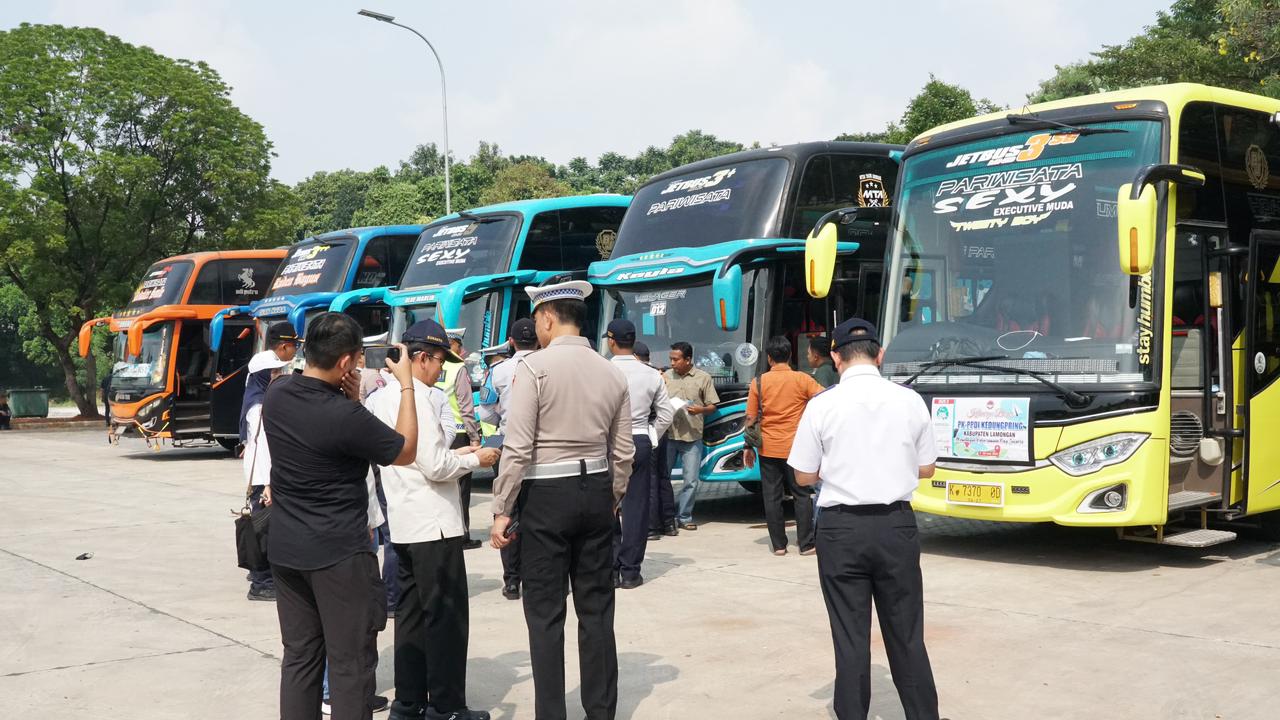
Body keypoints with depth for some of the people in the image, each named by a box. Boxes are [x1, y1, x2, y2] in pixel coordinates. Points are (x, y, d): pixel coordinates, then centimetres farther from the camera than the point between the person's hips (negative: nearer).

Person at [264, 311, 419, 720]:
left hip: (286, 549, 7)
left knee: (299, 656, 14)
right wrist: (406, 383, -4)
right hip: (339, 553, -7)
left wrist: (348, 399, 0)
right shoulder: (345, 417, -23)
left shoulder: (275, 395, -2)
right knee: (351, 663, 3)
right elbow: (406, 452, -6)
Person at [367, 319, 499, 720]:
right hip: (433, 524, -9)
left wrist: (456, 453, 14)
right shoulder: (415, 399, -17)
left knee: (413, 613, 14)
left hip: (405, 524, 9)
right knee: (446, 617, 0)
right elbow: (434, 467, -19)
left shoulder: (385, 396, 11)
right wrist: (475, 460, -5)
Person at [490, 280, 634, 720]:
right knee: (596, 610, 12)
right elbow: (623, 452, 9)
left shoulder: (534, 367, -10)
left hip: (546, 495, -5)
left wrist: (502, 509, -8)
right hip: (597, 492, 5)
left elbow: (518, 447, -14)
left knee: (545, 613, 3)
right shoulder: (611, 373, 6)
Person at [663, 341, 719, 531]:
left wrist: (700, 410, -15)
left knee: (691, 480, 2)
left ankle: (684, 517, 14)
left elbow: (712, 406, 4)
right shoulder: (666, 376, 8)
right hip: (668, 435, 1)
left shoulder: (703, 378, 3)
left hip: (692, 437, -1)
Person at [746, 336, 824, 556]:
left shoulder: (759, 382, -2)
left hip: (768, 449, 1)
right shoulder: (802, 379, -5)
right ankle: (806, 544, 6)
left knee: (772, 497, 7)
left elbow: (750, 418, 0)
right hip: (795, 448, -1)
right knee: (802, 496, 8)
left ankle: (778, 545, 9)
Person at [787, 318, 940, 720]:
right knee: (906, 634, 13)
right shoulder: (910, 401, -1)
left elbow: (805, 476, -1)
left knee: (850, 635, 7)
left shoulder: (822, 406, -8)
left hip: (842, 528, -2)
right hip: (896, 525, 2)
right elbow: (926, 469, 7)